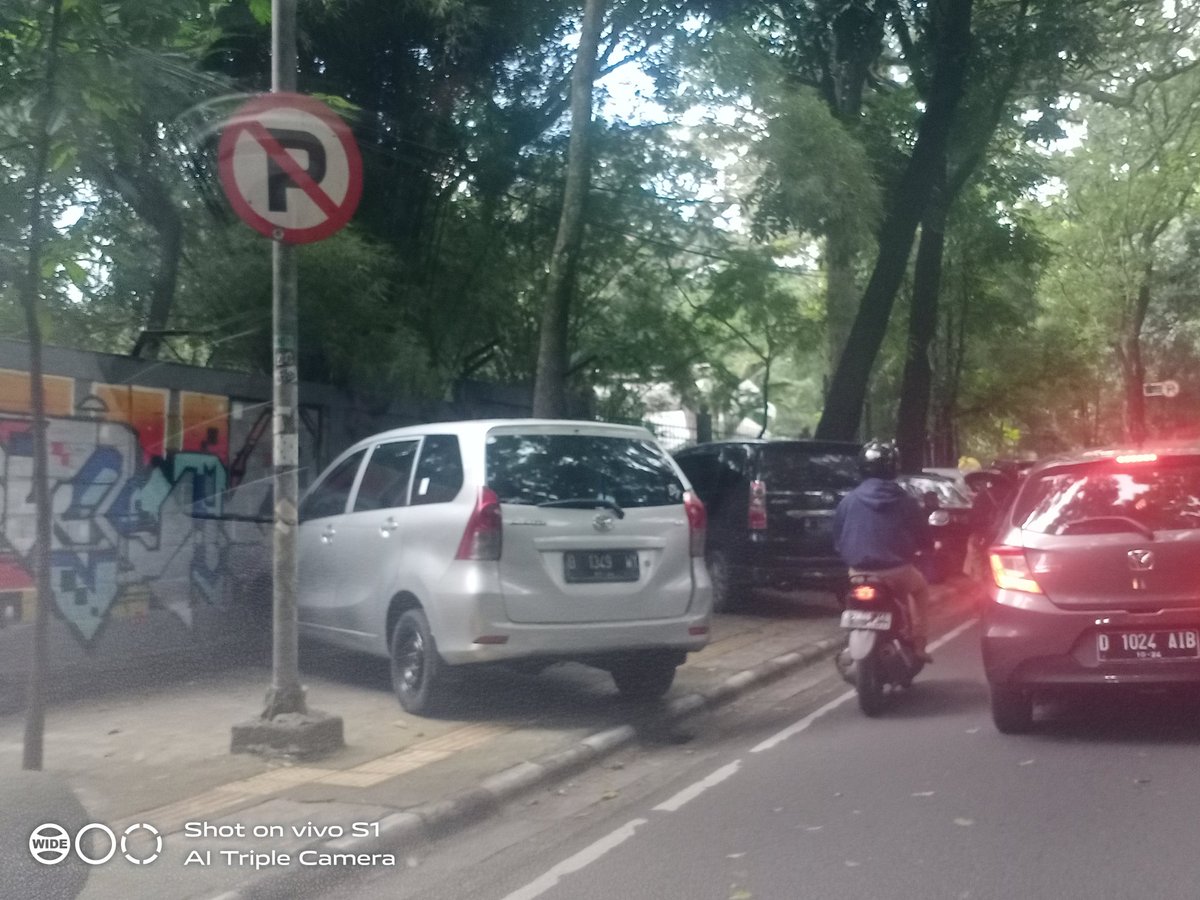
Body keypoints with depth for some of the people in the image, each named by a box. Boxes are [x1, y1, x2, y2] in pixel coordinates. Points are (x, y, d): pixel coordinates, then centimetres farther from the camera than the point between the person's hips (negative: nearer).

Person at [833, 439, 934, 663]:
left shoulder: (848, 500, -1)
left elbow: (838, 539, 6)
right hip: (896, 570, -2)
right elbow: (923, 538, 4)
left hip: (859, 571, 2)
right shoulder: (905, 501, -5)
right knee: (920, 588, 28)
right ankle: (917, 642, 18)